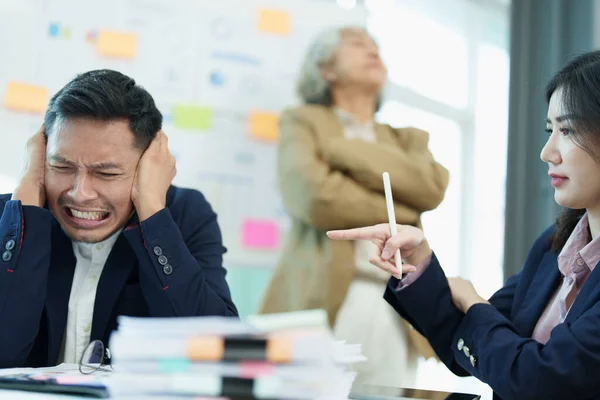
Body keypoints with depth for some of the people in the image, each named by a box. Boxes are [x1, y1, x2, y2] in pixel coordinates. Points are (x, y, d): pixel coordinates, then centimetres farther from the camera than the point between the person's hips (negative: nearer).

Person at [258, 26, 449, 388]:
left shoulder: (407, 139, 25)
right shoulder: (304, 122, 12)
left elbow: (434, 186, 1)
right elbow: (315, 195, -9)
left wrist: (343, 150, -1)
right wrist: (401, 209, 1)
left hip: (398, 311, 4)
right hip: (325, 303, -4)